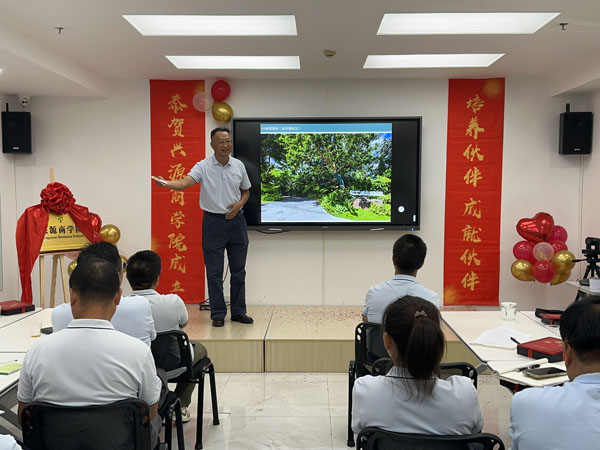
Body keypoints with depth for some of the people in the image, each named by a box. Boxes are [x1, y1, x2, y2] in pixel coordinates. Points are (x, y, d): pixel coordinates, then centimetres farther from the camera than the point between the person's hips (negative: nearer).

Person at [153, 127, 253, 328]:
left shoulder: (239, 166, 3)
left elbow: (246, 191, 15)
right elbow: (185, 182, -23)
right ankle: (218, 314, 14)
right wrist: (166, 183, -43)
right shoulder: (203, 166, -8)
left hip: (236, 220, 3)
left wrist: (239, 204, -6)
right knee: (214, 272, 3)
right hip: (213, 221, -3)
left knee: (238, 270, 9)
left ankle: (238, 311, 20)